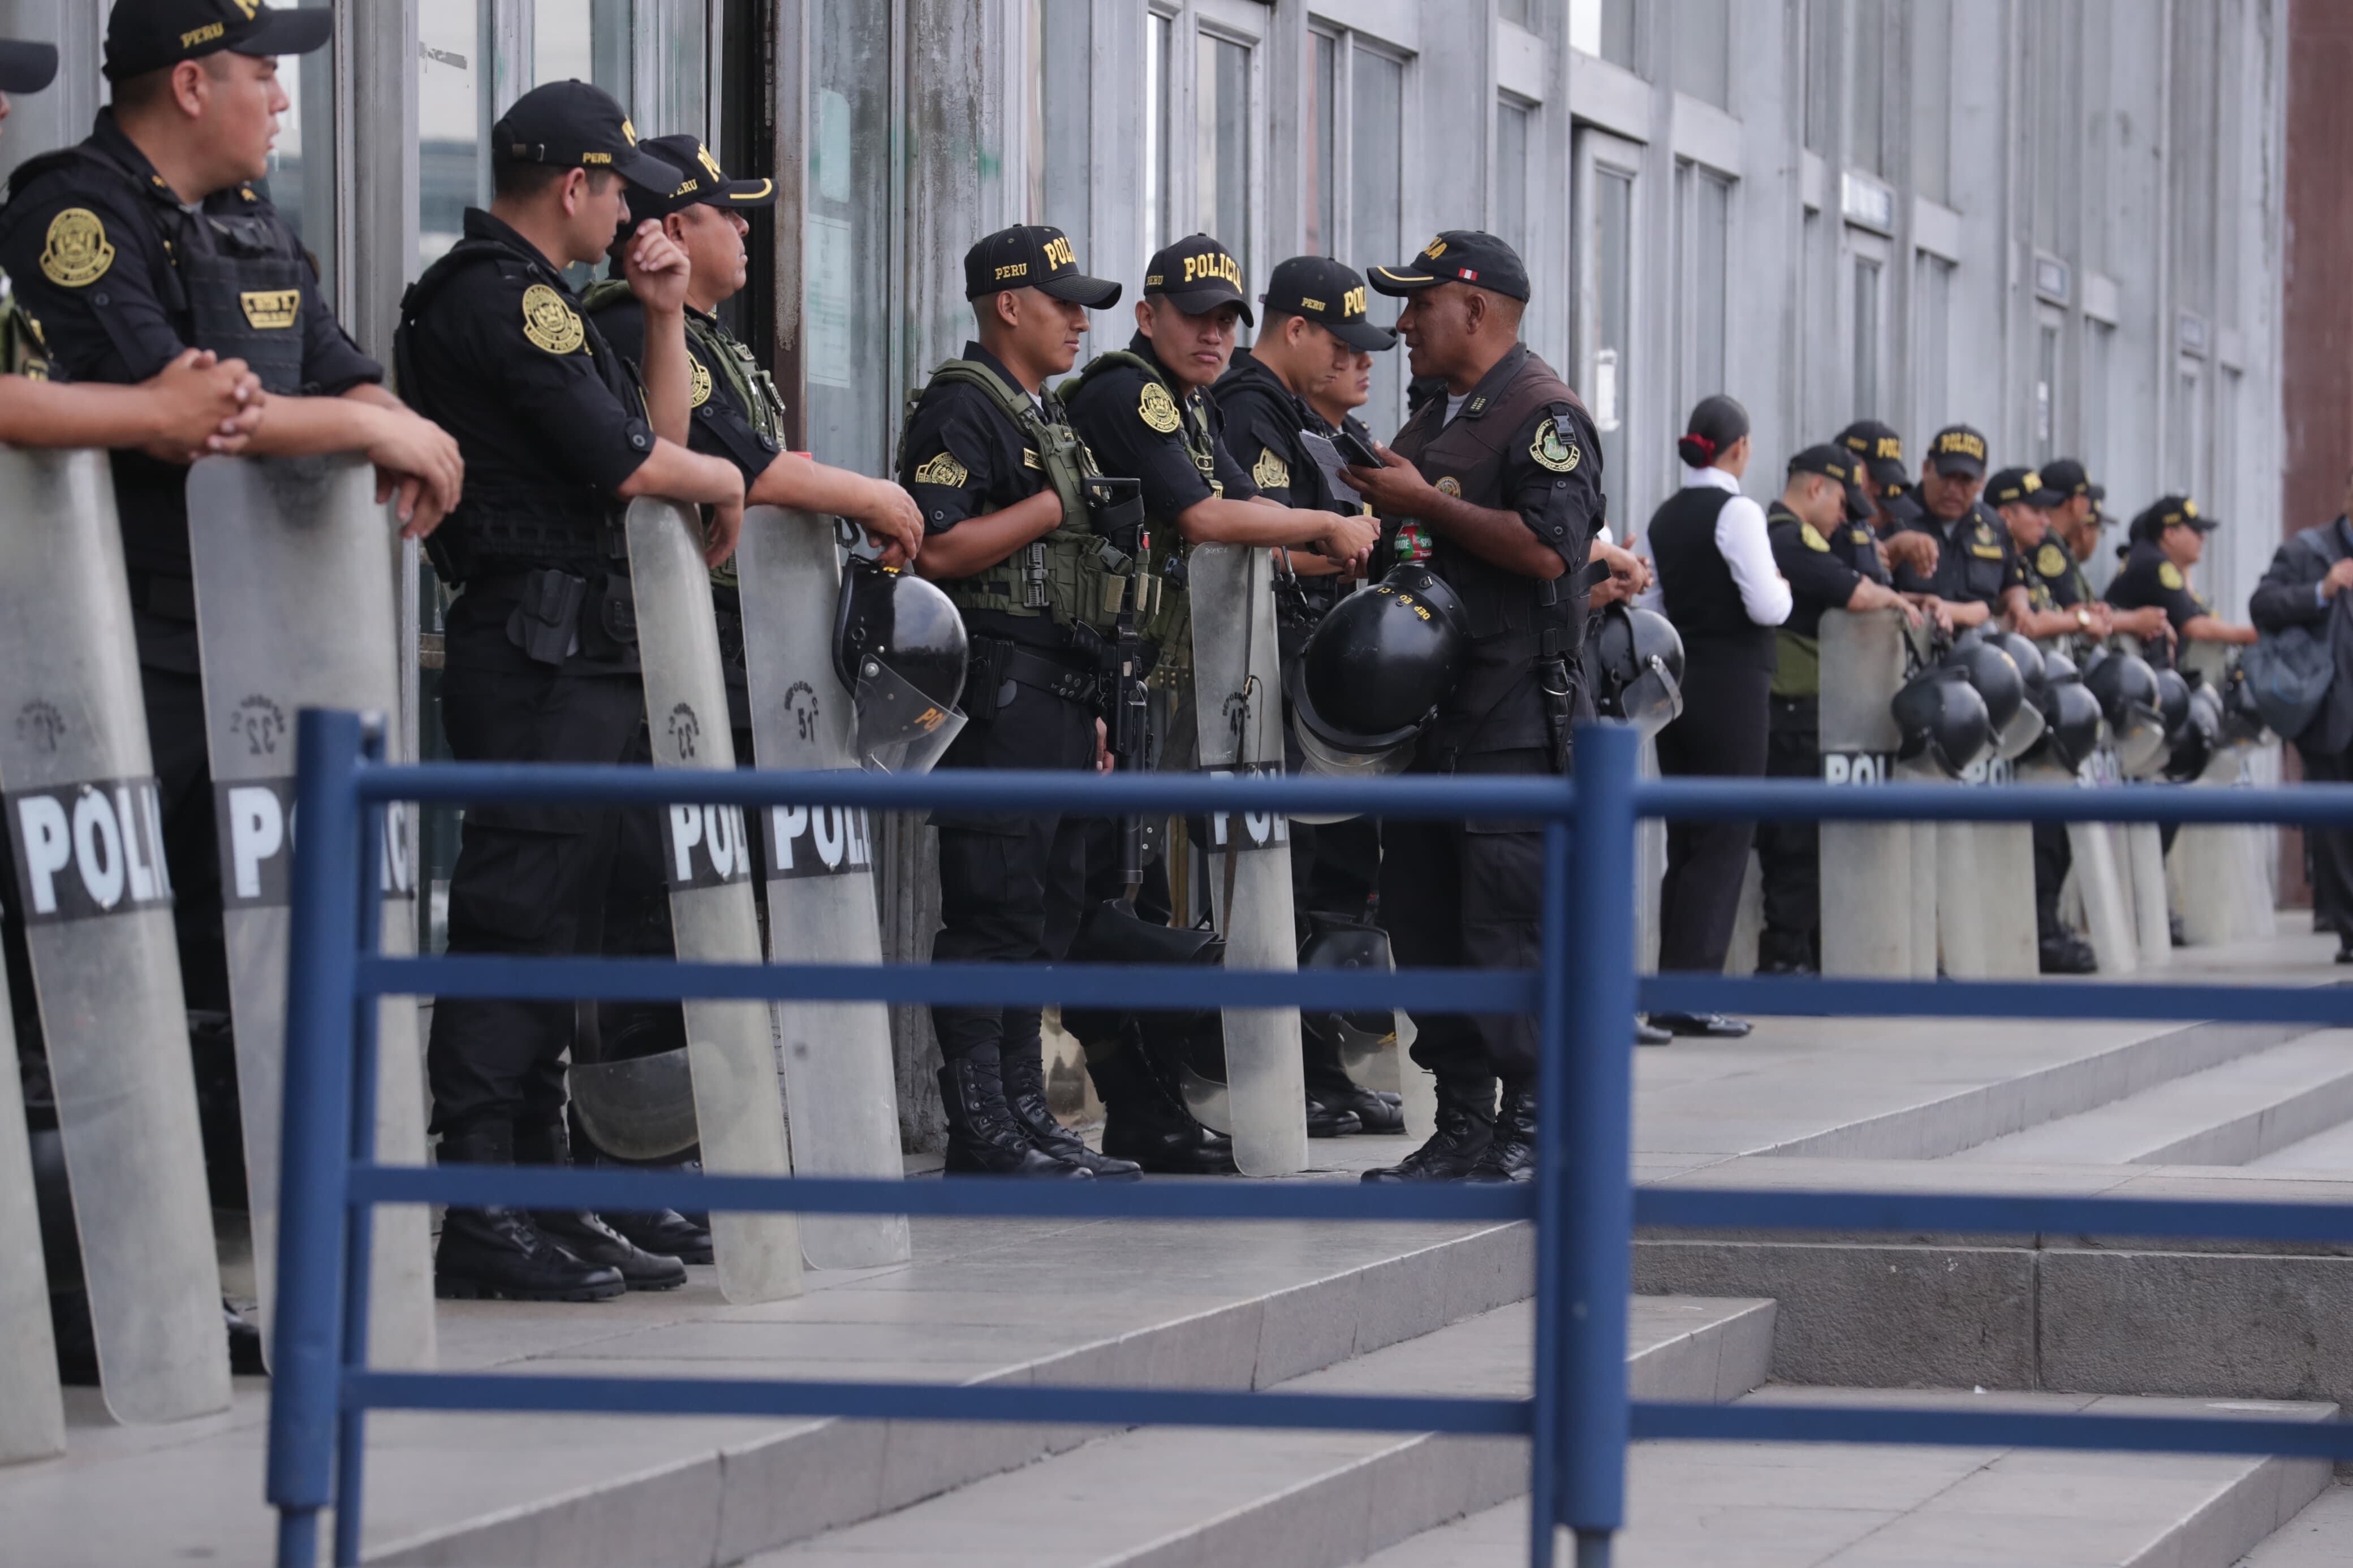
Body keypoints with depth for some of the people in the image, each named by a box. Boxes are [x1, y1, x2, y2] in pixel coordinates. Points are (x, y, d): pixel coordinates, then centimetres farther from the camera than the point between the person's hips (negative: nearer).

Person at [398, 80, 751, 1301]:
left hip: (584, 656, 11)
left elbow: (658, 437, 24)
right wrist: (724, 481, 2)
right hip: (539, 651, -11)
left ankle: (543, 1199, 16)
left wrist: (664, 317, 14)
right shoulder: (500, 296, -11)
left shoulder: (531, 299, 22)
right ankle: (480, 1219, -12)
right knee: (514, 922, -11)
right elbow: (627, 461, -17)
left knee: (560, 927, 12)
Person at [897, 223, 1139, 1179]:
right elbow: (939, 550, -19)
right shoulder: (961, 407, -8)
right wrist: (1059, 505, -14)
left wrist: (1088, 706, 21)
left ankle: (1023, 1114, 15)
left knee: (1048, 913, 10)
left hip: (1056, 696, 10)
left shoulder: (1047, 415, 22)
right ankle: (980, 1132, -8)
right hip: (998, 694, -10)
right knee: (994, 912, -9)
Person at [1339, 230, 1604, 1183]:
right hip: (1431, 707, 9)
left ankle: (1531, 1128, -6)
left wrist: (1424, 502, -15)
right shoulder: (1435, 421, 21)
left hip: (1514, 718, -9)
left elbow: (1547, 548, -21)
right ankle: (1462, 1128, 12)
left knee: (1508, 922, -10)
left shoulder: (1542, 414, -8)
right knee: (1424, 917, 8)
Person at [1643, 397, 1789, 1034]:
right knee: (1724, 841, -4)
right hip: (1731, 688, -7)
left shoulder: (1664, 518, 10)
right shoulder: (1736, 511, -12)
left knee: (1684, 840, 12)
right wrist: (1784, 589, 3)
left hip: (1677, 686, 7)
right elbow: (1767, 607, -17)